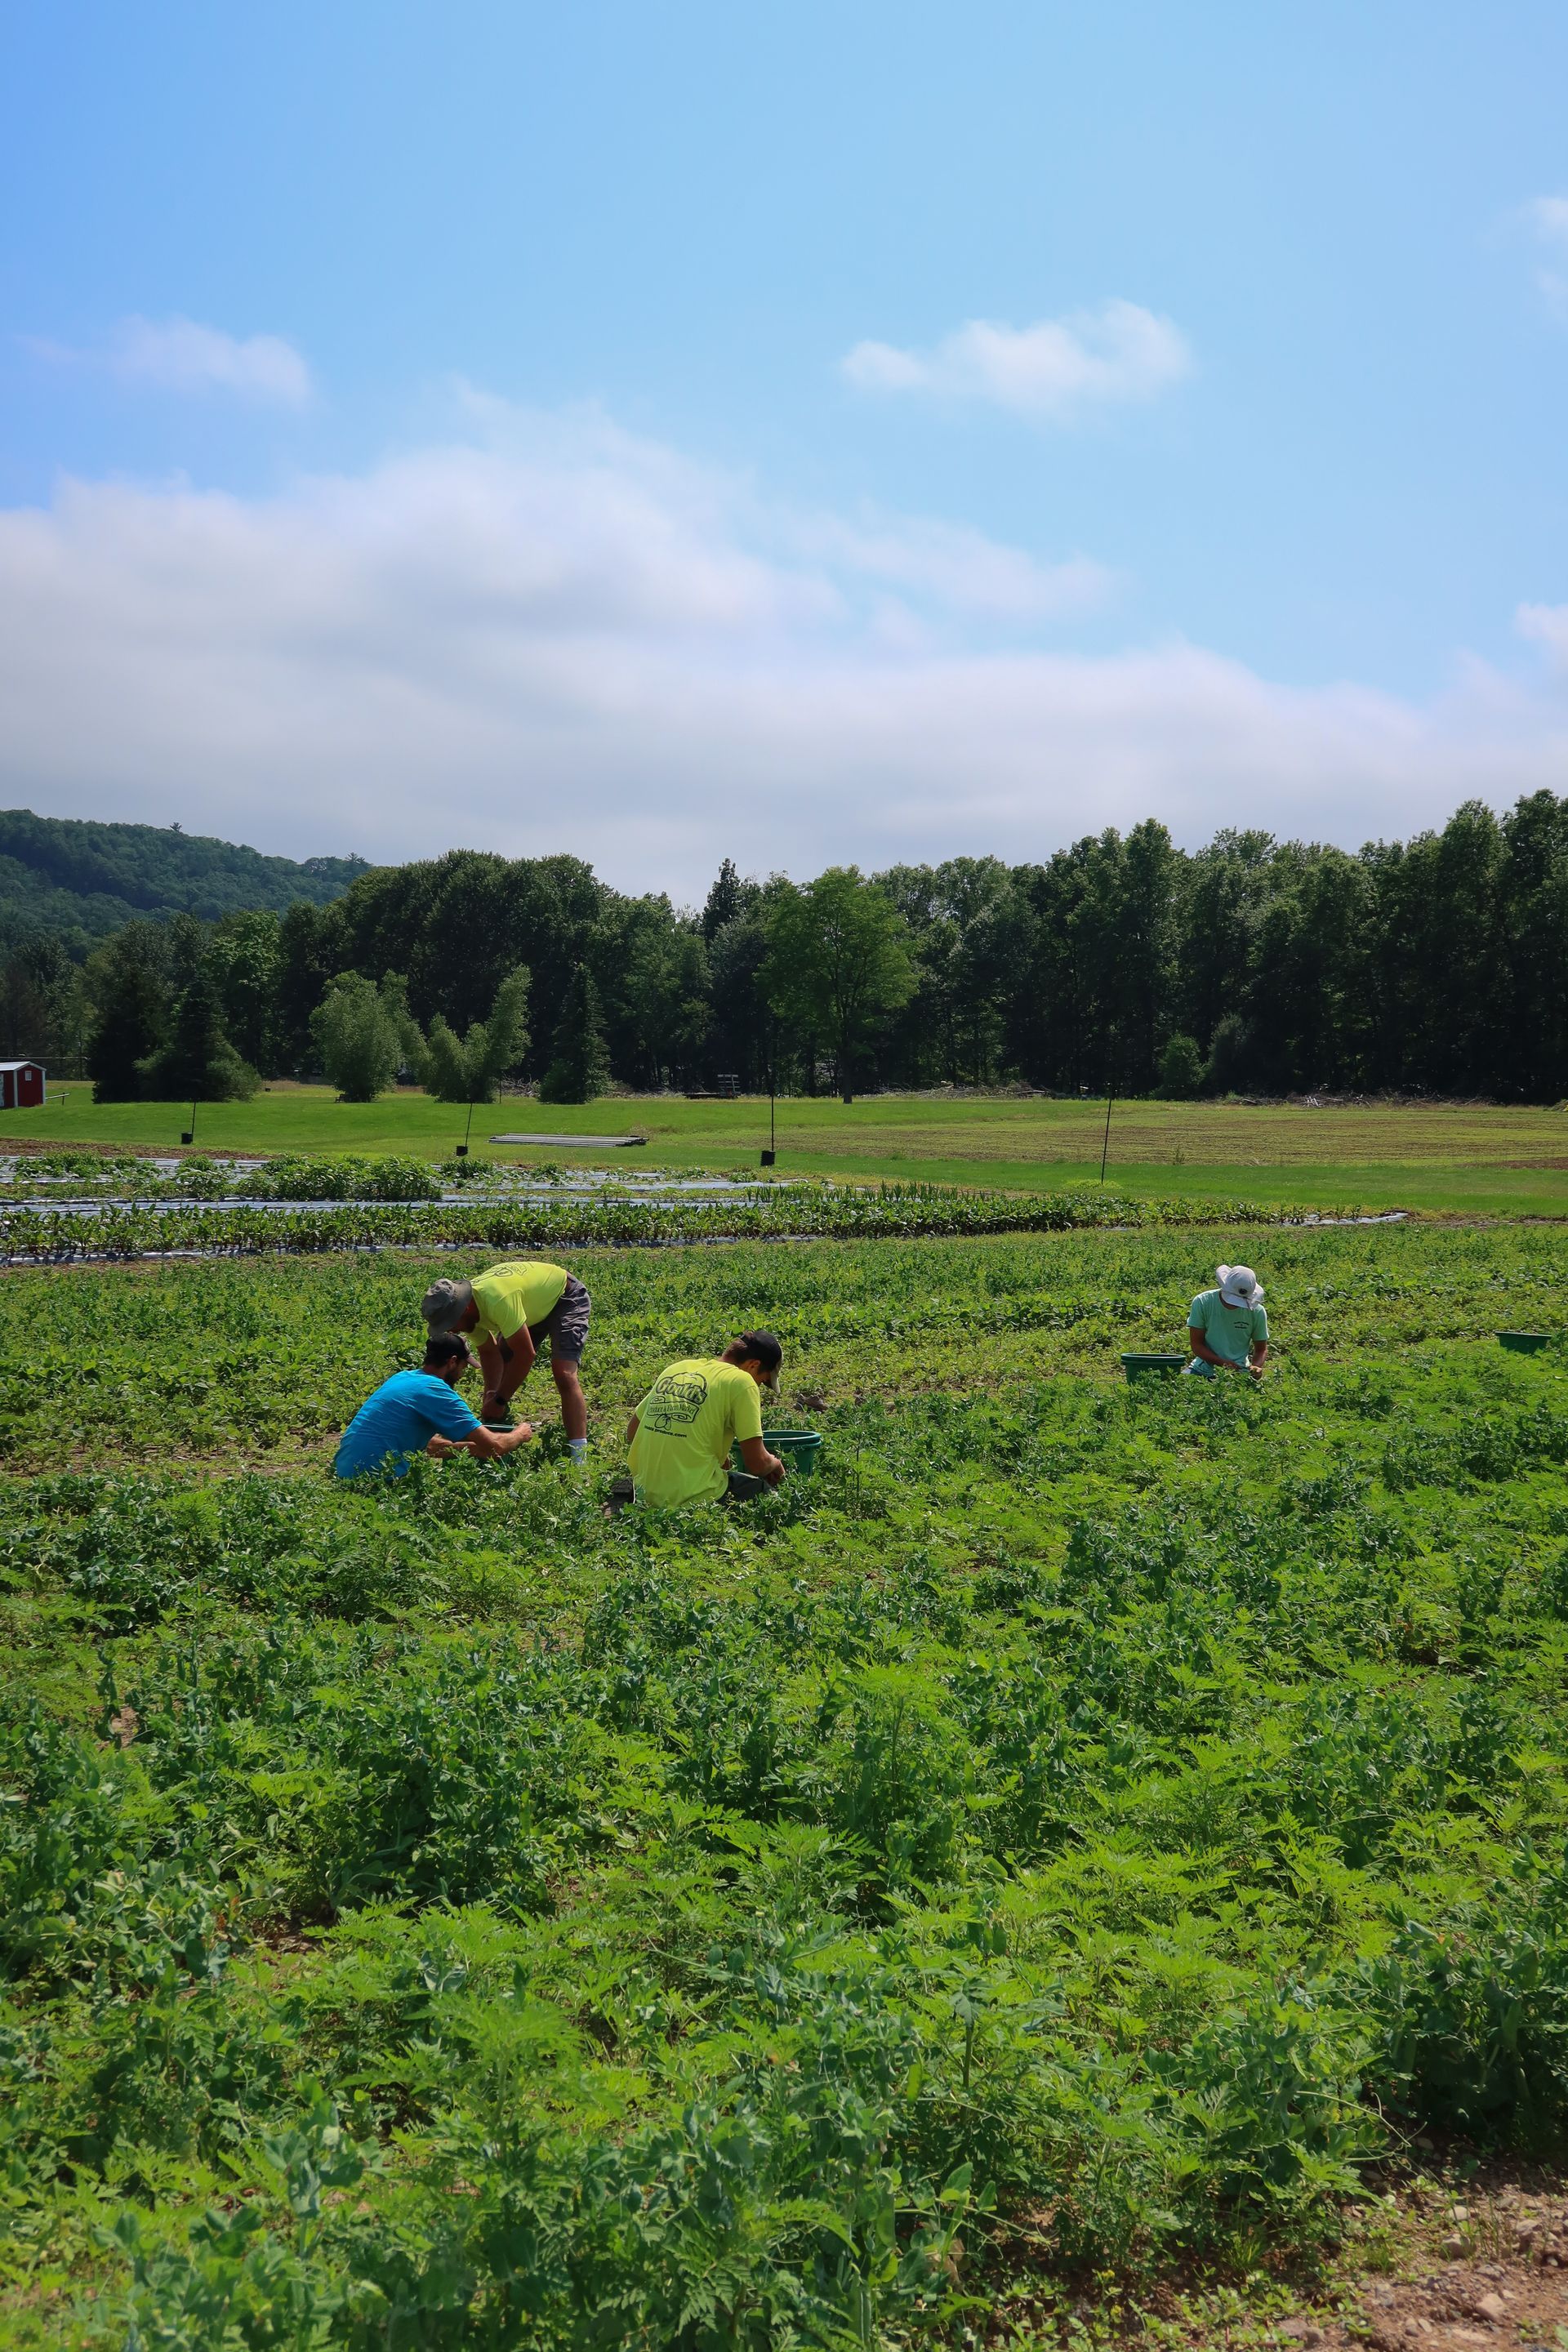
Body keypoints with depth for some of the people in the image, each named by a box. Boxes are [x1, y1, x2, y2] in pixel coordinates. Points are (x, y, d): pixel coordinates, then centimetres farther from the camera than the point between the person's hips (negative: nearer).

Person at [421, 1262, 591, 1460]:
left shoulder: (498, 1301, -42)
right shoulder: (467, 1306, -16)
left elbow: (526, 1354, -36)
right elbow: (489, 1352, -4)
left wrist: (499, 1401, -27)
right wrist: (491, 1394, -18)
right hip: (533, 1305, 9)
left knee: (565, 1375, -24)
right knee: (500, 1375, 3)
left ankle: (579, 1458, -27)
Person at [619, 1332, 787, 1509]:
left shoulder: (676, 1368, 12)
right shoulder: (741, 1381, -8)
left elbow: (631, 1431, 19)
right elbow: (757, 1464, -10)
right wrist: (775, 1464, 13)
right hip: (695, 1499, -6)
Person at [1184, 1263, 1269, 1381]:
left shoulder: (1257, 1312, -6)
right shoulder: (1202, 1302, -10)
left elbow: (1261, 1349, 7)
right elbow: (1196, 1344, -7)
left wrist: (1256, 1367, -16)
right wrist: (1223, 1363, -21)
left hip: (1239, 1372, 1)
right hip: (1204, 1370, 0)